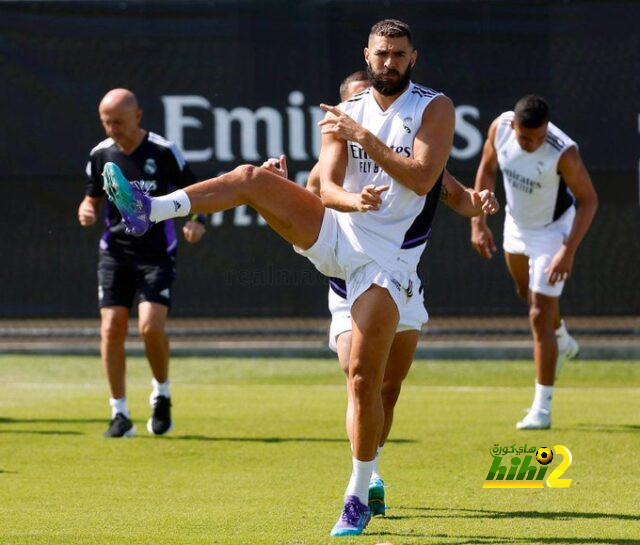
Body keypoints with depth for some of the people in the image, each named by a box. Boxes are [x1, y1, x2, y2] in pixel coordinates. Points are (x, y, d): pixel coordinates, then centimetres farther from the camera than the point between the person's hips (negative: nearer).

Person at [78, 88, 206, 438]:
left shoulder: (163, 152, -8)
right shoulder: (101, 154, 4)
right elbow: (93, 197, 17)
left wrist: (197, 221, -19)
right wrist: (86, 210, -6)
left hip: (156, 252, -3)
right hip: (115, 251, 3)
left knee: (151, 326, -17)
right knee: (112, 327, -7)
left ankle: (162, 394, 11)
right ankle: (120, 415, 3)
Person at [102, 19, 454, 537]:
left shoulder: (435, 107, -2)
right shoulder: (346, 112, 7)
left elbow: (422, 180, -15)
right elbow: (328, 186, -2)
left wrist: (363, 136, -19)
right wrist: (355, 200, -24)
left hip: (384, 257, -4)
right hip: (332, 230, 4)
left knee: (366, 376, -7)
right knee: (253, 177, -18)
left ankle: (358, 498, 4)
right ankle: (149, 210, -29)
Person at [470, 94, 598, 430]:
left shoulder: (563, 152, -35)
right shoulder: (500, 128, -22)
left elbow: (588, 200, -23)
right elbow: (487, 169, -2)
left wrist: (568, 252, -29)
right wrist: (478, 222, -5)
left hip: (552, 230, -6)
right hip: (516, 223, 6)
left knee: (540, 316, -10)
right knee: (527, 293, 28)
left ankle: (542, 409, -2)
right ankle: (562, 343, 59)